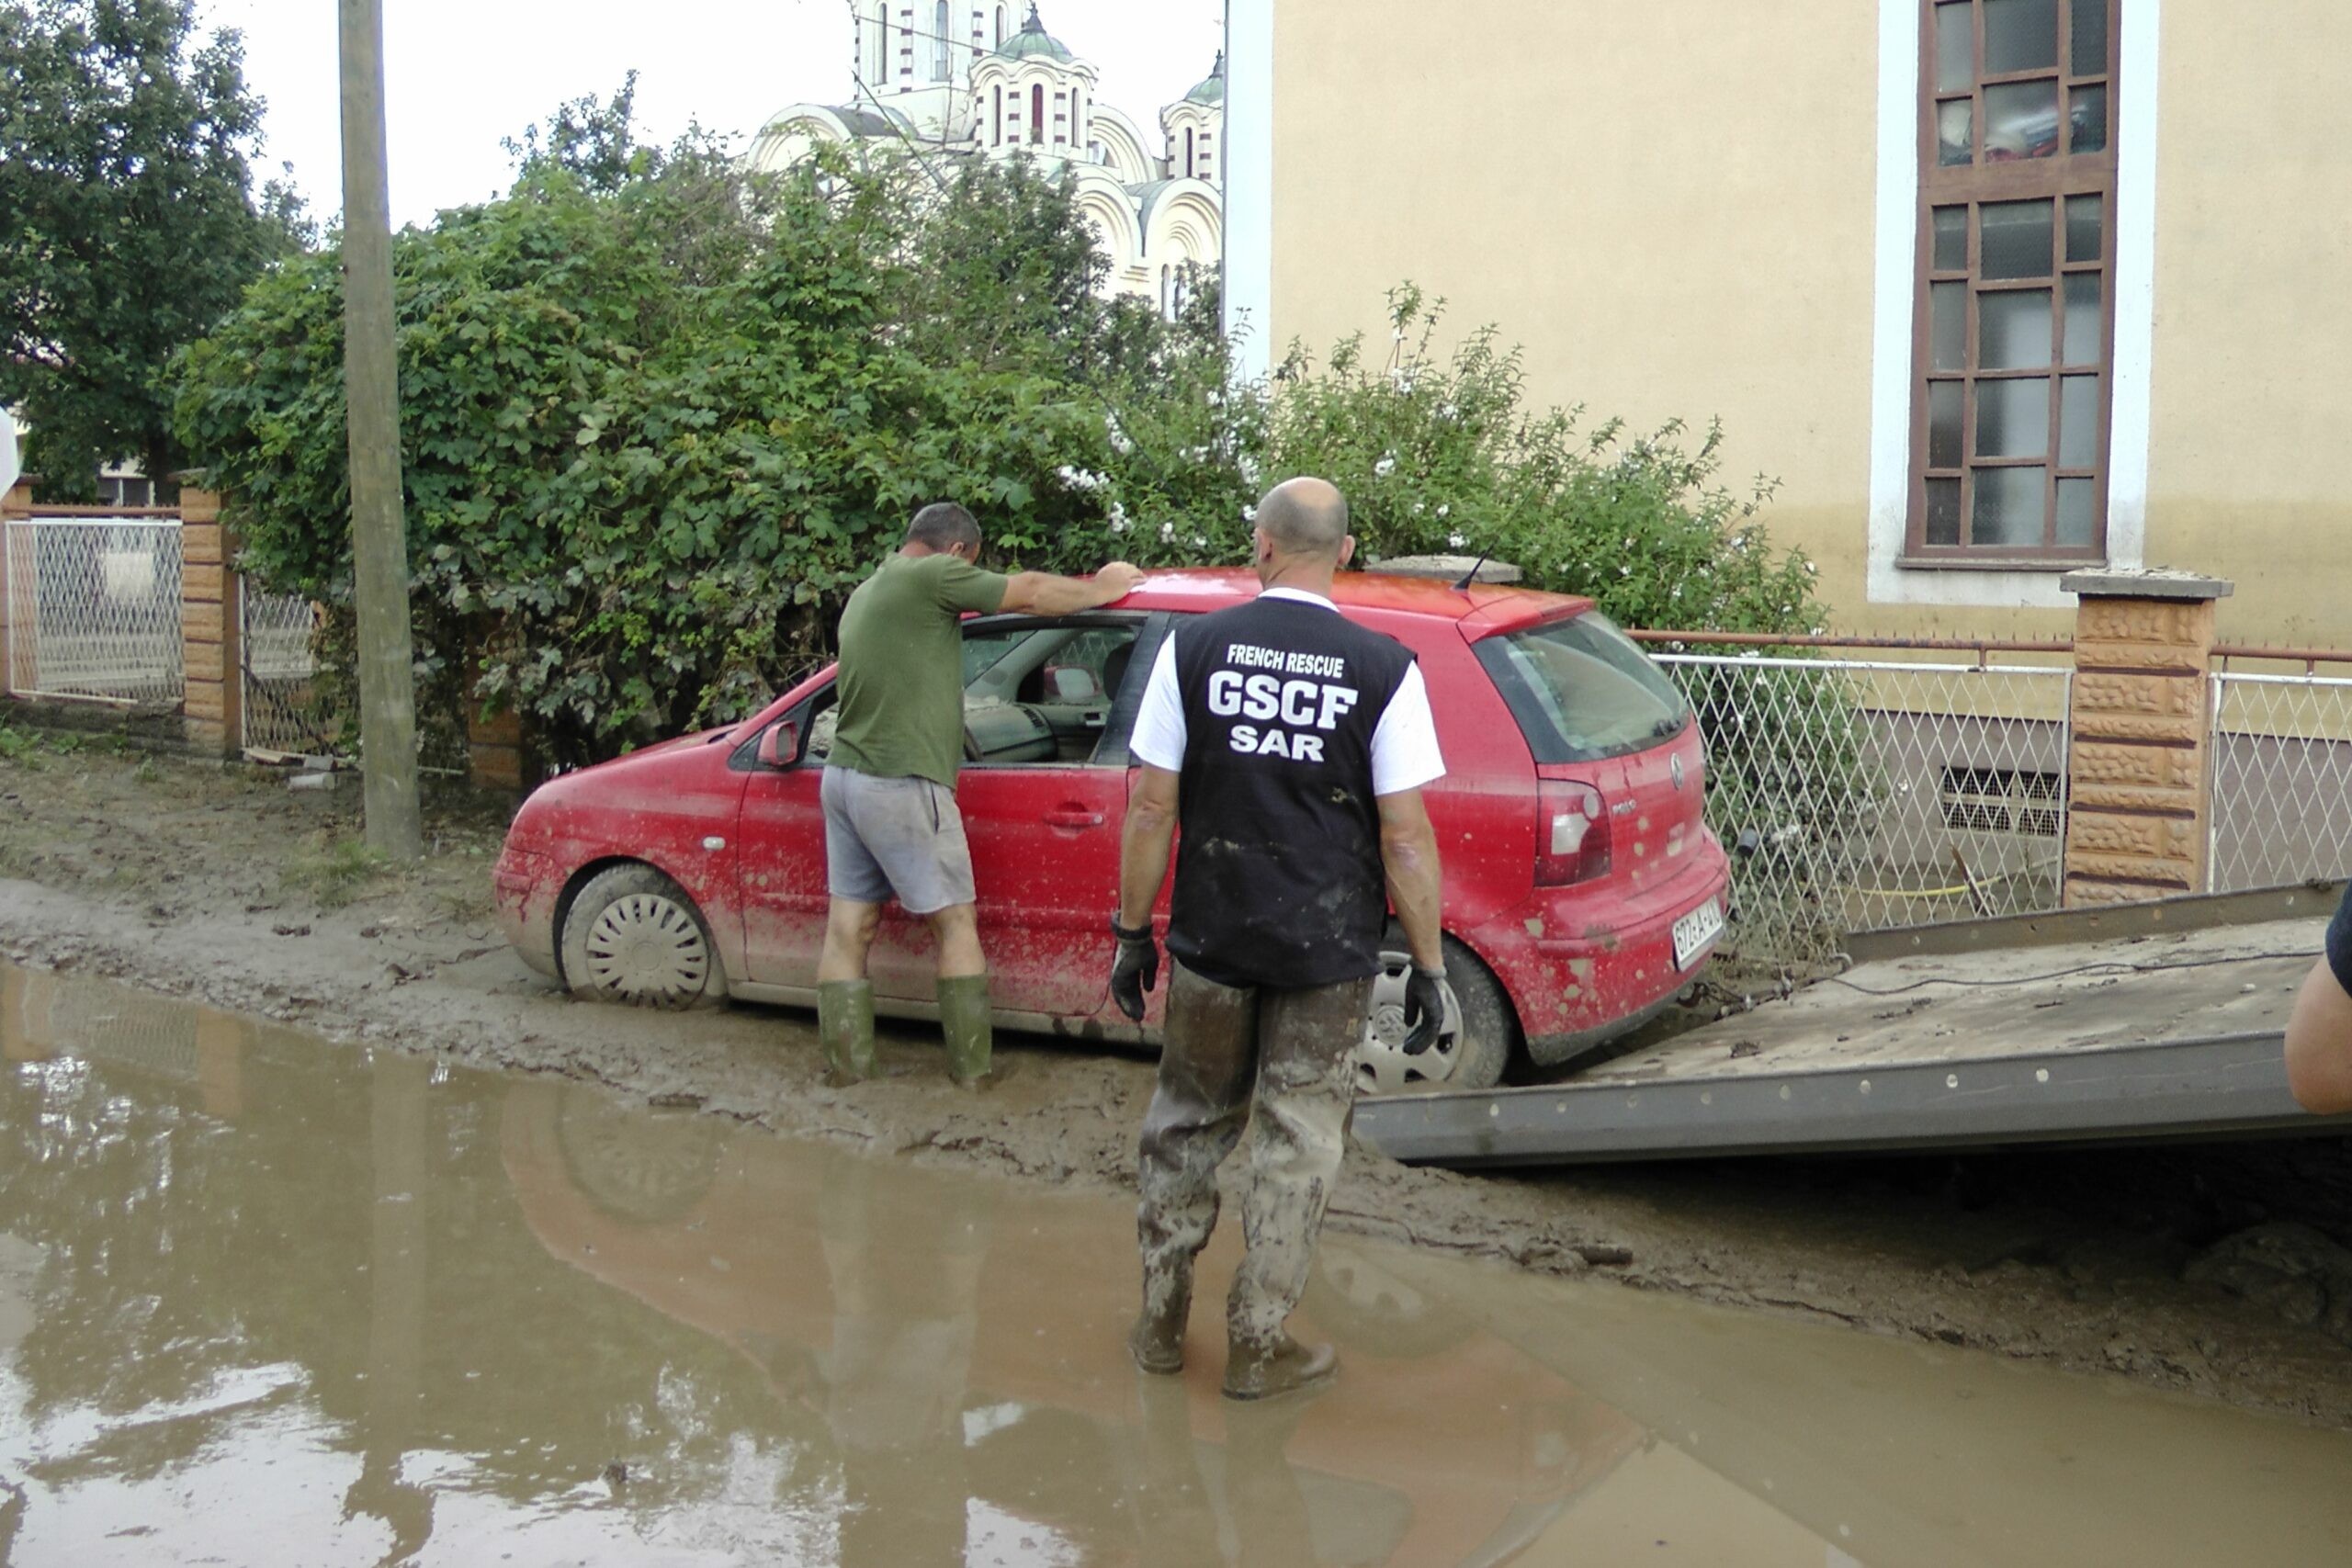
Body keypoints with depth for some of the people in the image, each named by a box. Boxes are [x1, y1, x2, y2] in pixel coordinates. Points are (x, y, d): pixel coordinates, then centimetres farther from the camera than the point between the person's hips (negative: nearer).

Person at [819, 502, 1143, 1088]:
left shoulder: (867, 593, 17)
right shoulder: (932, 576, -11)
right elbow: (1032, 593, -10)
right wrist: (1101, 590, 5)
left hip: (845, 774, 9)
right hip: (903, 784, -9)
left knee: (847, 927, 8)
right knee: (956, 921, 3)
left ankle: (844, 1065, 12)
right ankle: (971, 1067, 9)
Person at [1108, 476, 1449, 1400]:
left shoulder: (1192, 648, -5)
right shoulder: (1383, 668, -8)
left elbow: (1151, 809, -4)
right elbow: (1405, 836, -9)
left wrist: (1133, 932, 6)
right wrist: (1428, 966, -1)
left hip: (1211, 940, 1)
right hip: (1328, 950, -1)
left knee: (1189, 1122, 19)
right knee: (1299, 1141, 11)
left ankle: (1161, 1322, 28)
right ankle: (1258, 1345, 19)